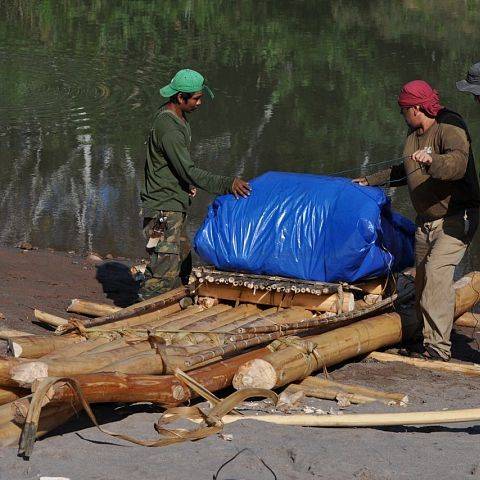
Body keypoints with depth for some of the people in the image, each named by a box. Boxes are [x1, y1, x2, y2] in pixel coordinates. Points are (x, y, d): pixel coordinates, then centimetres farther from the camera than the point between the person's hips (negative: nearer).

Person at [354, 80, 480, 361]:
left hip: (456, 219, -9)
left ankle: (438, 346, -23)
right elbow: (405, 172, 29)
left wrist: (432, 160, -56)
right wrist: (371, 181, 36)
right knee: (422, 276, 5)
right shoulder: (414, 135, 11)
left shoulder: (450, 127, -17)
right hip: (427, 220, 9)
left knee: (437, 270, -22)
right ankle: (426, 338, 12)